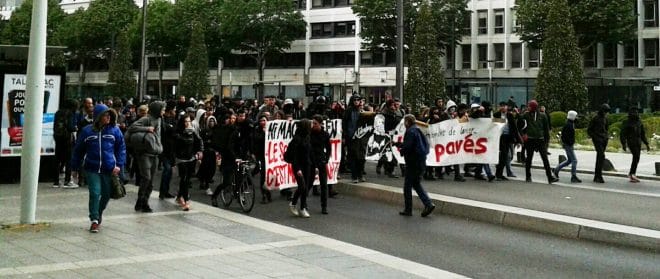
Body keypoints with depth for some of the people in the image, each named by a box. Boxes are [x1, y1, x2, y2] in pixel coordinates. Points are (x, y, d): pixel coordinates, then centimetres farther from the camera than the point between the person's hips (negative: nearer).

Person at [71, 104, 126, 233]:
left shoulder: (115, 130, 1)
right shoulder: (87, 131, -1)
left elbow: (121, 148, 5)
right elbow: (78, 150, 8)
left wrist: (119, 165, -5)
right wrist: (75, 167, 11)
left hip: (109, 169, 2)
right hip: (92, 169, -1)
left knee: (106, 194, 11)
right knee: (94, 193, -9)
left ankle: (99, 213, 38)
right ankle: (94, 220, 2)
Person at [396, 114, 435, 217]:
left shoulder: (410, 132, -15)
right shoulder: (417, 131, 14)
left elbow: (407, 147, -21)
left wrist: (401, 151, -1)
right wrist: (397, 144, 24)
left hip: (413, 163, -9)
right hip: (421, 162, 9)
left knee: (407, 186, 2)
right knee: (416, 184, 18)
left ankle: (408, 210, 6)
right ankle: (428, 204, 6)